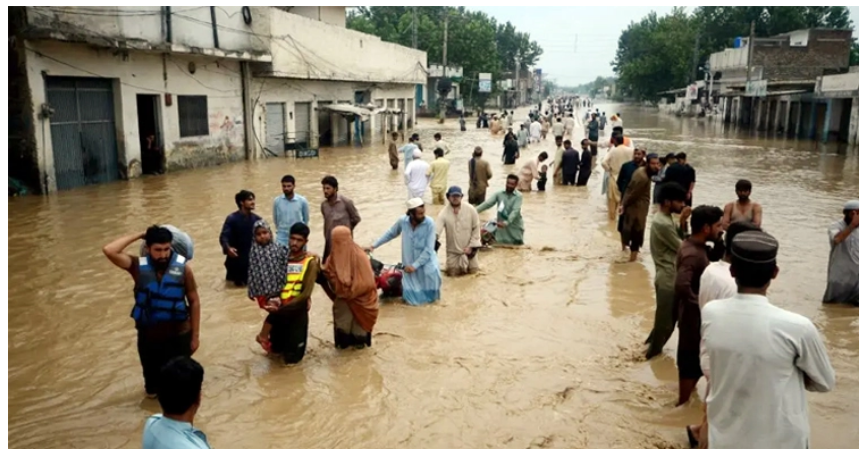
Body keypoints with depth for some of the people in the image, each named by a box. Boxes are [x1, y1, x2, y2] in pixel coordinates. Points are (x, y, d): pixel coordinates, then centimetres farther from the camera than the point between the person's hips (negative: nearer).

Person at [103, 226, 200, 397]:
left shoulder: (183, 267, -13)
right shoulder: (138, 266, -11)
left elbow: (194, 302, -6)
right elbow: (109, 251, -25)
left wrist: (195, 335, -3)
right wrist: (139, 235, -18)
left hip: (179, 335, -1)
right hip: (149, 336, 2)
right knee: (152, 376, 22)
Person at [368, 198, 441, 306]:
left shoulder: (429, 223, -20)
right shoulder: (402, 221, -13)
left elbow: (429, 248, -21)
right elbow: (390, 234, 7)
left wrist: (415, 265, -24)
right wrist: (374, 245, 6)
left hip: (426, 259, -1)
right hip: (409, 262, 2)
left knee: (431, 272, -35)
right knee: (412, 298, -4)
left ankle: (431, 295, -5)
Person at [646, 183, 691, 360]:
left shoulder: (666, 219, 7)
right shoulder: (662, 224, -24)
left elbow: (678, 239, 12)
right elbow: (681, 248, -17)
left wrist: (682, 222, -2)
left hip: (671, 275, 10)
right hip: (668, 278, -10)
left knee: (670, 315, 22)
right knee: (665, 318, 5)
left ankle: (653, 343, 38)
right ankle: (653, 351, 22)